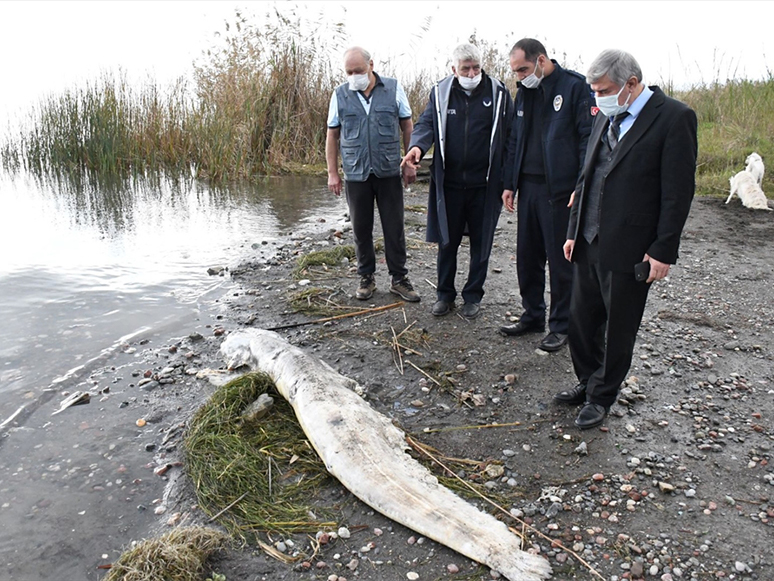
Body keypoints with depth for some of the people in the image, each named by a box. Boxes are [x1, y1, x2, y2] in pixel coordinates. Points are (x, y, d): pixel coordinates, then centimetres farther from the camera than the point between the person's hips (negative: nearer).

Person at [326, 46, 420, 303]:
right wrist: (332, 173, 3)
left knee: (394, 228, 5)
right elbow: (332, 136, 6)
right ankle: (367, 277, 25)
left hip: (389, 172, -1)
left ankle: (399, 279, 17)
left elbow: (407, 128, 4)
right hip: (356, 174, 1)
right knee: (361, 229, 10)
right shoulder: (340, 95, 1)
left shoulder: (393, 89, -1)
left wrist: (410, 164, 1)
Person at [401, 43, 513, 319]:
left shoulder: (498, 93, -1)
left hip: (484, 184, -1)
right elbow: (426, 123, 1)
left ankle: (473, 296, 26)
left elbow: (510, 134, 0)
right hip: (449, 182, 1)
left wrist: (509, 180, -6)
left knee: (481, 242, 10)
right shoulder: (440, 93, 3)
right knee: (447, 241, 10)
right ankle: (445, 294, 26)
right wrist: (417, 146, -24)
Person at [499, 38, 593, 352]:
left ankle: (561, 325, 16)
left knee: (561, 260, 2)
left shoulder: (575, 87, -7)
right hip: (528, 186, 7)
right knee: (527, 256, 12)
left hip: (560, 189, -6)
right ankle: (532, 316, 27)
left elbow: (588, 138, -11)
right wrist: (510, 183, 12)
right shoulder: (524, 92, 14)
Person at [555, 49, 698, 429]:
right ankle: (588, 382, 35)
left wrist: (663, 251, -13)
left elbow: (678, 191, -11)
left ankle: (601, 398, 25)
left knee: (617, 329, 8)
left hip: (629, 250, -6)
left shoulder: (674, 118, -9)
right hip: (588, 243, 7)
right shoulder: (605, 117, 12)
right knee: (581, 319, 14)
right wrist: (573, 231, 13)